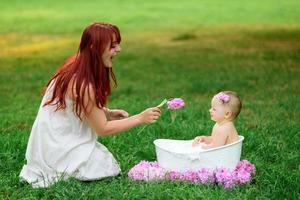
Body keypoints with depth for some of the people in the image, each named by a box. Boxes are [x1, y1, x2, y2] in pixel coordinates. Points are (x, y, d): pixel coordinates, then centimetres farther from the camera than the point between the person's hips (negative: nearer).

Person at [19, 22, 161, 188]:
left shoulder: (75, 66, 0)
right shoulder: (82, 84, -27)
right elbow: (102, 129, -17)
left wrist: (107, 113, -2)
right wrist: (140, 118, -15)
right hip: (56, 148, -9)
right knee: (109, 168, -4)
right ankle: (56, 174, -3)